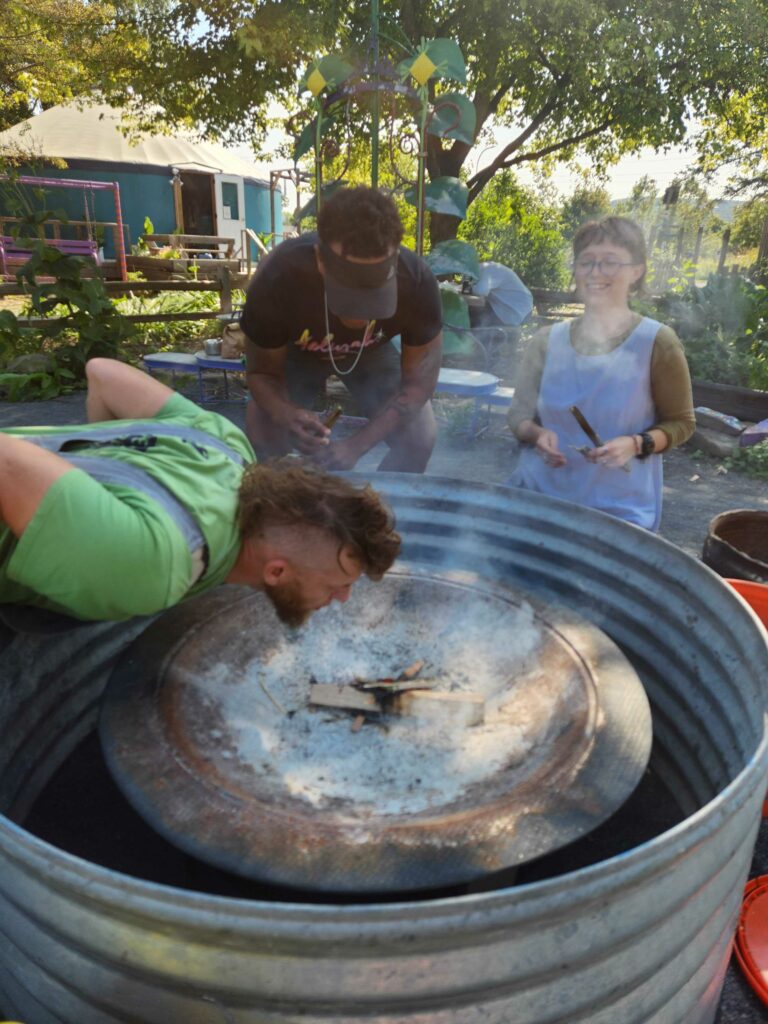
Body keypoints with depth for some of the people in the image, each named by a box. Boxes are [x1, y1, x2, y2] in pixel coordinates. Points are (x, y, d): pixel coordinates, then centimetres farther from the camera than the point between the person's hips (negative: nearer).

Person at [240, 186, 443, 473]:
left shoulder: (417, 283, -36)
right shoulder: (276, 280, -38)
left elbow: (417, 382, -25)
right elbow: (262, 372, -23)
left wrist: (356, 445, -37)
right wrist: (284, 414, -47)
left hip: (372, 351, 1)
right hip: (296, 352, -1)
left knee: (419, 438, -17)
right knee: (263, 439, -22)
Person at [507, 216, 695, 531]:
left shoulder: (656, 342, -6)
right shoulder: (547, 341, 1)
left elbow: (680, 422, 1)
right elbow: (519, 414, 8)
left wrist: (636, 445, -18)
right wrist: (537, 434, -14)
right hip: (538, 494, 3)